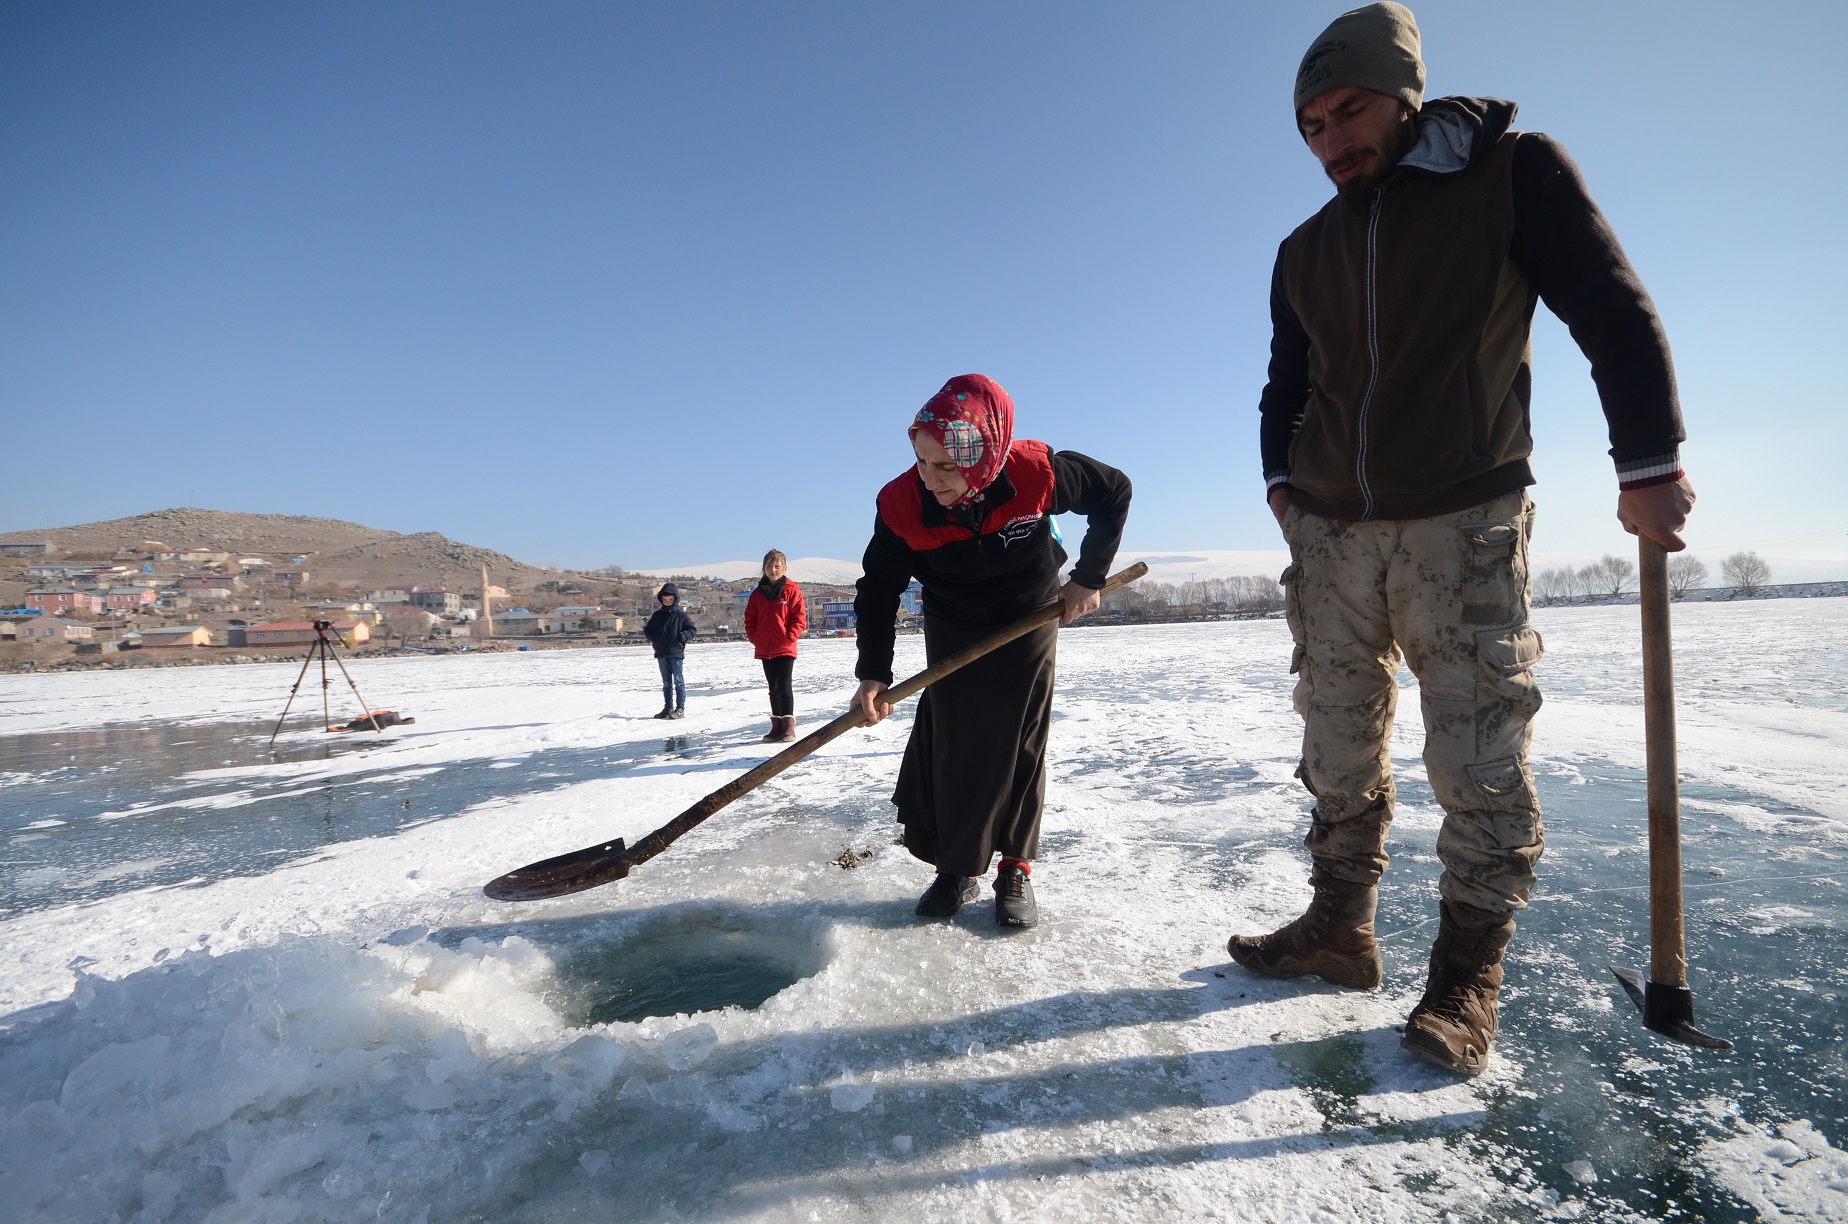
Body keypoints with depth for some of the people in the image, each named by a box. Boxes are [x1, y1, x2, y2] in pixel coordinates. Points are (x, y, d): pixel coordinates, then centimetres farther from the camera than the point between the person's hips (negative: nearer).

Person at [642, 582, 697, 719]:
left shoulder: (681, 614, -2)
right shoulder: (657, 615, 10)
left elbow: (692, 629, -1)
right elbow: (649, 629, 17)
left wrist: (682, 636, -17)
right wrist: (649, 634, -4)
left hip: (676, 653, -5)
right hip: (661, 653, 5)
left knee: (678, 681, -4)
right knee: (666, 682, 12)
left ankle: (680, 708, -1)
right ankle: (668, 708, 18)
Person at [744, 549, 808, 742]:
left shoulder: (791, 590, -4)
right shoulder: (758, 593, 8)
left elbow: (800, 617, -7)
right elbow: (749, 619, 12)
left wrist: (789, 637, -14)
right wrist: (754, 638, -1)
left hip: (785, 649, -5)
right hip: (765, 650, 5)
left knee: (785, 688, -7)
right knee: (773, 689, 11)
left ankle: (788, 727, -2)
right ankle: (777, 726, 19)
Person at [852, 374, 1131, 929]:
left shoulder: (1038, 472, -30)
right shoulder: (901, 504, -27)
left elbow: (1114, 492, -11)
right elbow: (878, 589, -16)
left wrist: (1089, 578, -11)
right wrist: (873, 673, -24)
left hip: (1032, 619, -1)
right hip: (952, 631, 1)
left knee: (1021, 743, 0)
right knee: (951, 745, -2)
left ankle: (1015, 869, 13)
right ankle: (957, 868, 15)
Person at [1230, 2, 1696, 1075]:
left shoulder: (1512, 170, 3)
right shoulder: (1304, 253, 15)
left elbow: (1615, 310, 0)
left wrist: (1648, 461, -6)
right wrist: (1283, 480, 7)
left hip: (1462, 524, -4)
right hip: (1332, 534, 5)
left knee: (1478, 757, -3)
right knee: (1340, 752, 7)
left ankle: (1468, 976, 11)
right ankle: (1340, 931, 19)